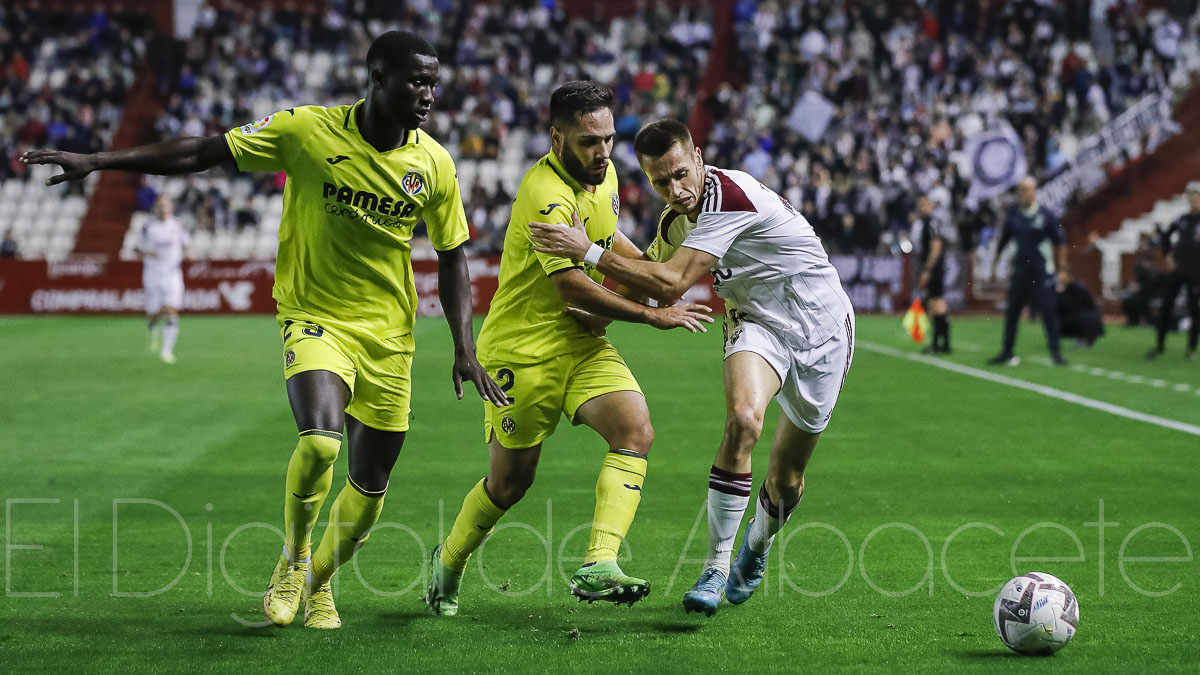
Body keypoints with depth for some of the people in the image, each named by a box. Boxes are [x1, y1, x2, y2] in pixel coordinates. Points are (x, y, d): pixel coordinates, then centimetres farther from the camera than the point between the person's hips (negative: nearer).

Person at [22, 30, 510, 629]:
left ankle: (317, 582, 35)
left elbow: (452, 258, 8)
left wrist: (464, 349, 1)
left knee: (370, 487, 7)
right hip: (314, 318, -3)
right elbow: (204, 153, -8)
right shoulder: (308, 131, -13)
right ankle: (291, 561, 0)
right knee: (319, 441, -28)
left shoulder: (435, 163, -4)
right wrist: (96, 162, -10)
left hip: (388, 336, 3)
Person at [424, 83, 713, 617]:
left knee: (635, 429, -18)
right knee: (511, 481, 2)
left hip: (581, 342, 7)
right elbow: (573, 286, -27)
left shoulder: (604, 174, 6)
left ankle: (598, 566, -26)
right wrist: (652, 315, -21)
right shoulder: (546, 194, -23)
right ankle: (448, 562, 30)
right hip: (523, 348, -7)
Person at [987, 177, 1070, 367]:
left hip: (1042, 271, -4)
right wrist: (994, 264, 15)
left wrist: (1062, 270, 3)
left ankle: (1055, 352, -2)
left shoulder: (1045, 216, -4)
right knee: (1012, 311, 6)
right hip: (1019, 270, 4)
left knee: (1048, 310, -7)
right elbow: (1003, 240, 15)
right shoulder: (1013, 214, 5)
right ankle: (1007, 352, 16)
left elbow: (1060, 243, 3)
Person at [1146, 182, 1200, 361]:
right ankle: (1159, 345, 9)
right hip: (1177, 270, 4)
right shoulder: (1181, 220, 9)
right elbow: (1165, 237, 24)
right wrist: (1169, 255, 13)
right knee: (1165, 307, 1)